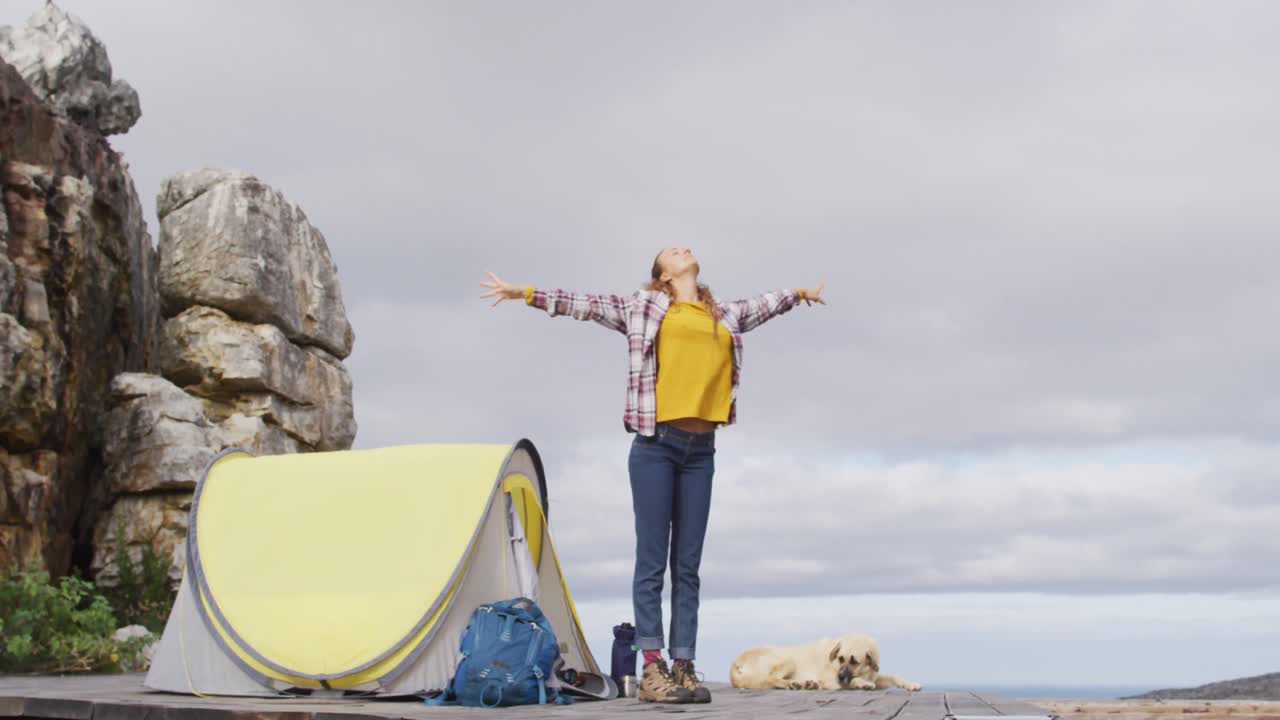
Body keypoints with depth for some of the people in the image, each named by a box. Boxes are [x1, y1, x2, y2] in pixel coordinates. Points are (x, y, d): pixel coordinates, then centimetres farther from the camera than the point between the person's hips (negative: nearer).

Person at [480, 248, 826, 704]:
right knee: (652, 560, -5)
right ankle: (651, 669, -4)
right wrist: (524, 294, 4)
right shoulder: (644, 306, 9)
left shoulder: (725, 316, 20)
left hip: (701, 449, 4)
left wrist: (800, 294, 54)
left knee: (688, 565, 3)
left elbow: (763, 305, 38)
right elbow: (586, 304, 8)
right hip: (656, 443, -4)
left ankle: (684, 668, 5)